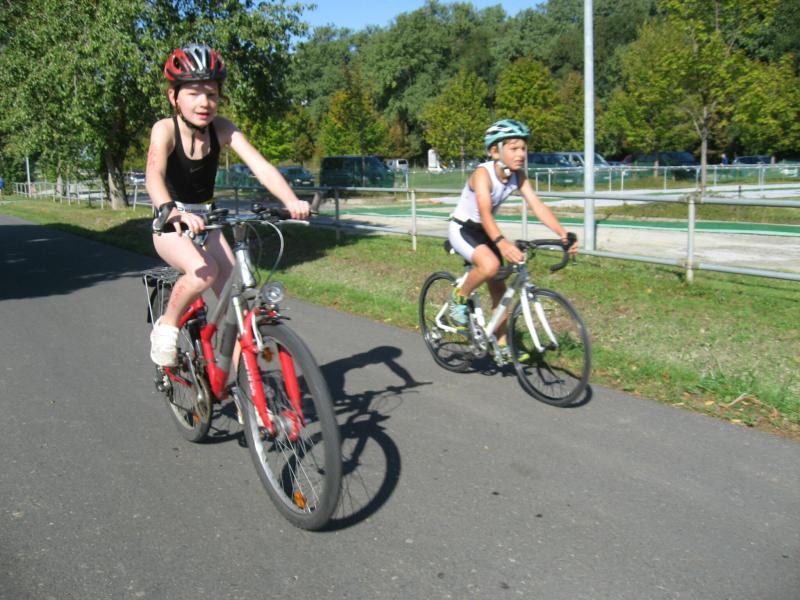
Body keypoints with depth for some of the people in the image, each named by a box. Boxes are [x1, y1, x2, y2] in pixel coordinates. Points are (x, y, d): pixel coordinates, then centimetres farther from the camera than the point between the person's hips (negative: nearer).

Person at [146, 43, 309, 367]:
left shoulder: (222, 129, -11)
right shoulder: (165, 129, -19)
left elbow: (259, 164, -24)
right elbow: (154, 175, -37)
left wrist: (291, 200, -42)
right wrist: (171, 211, -58)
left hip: (206, 222, 4)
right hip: (171, 225, -4)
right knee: (204, 271, -33)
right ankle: (166, 326, -7)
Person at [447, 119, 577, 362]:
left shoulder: (518, 175, -9)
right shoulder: (483, 173, -29)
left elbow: (537, 205, -19)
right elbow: (485, 212, -42)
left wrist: (563, 233, -33)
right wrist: (502, 243, -59)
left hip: (484, 231, 7)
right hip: (462, 229, -7)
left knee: (499, 289, 7)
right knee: (490, 265, -34)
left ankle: (501, 344, 22)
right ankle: (459, 298, -7)